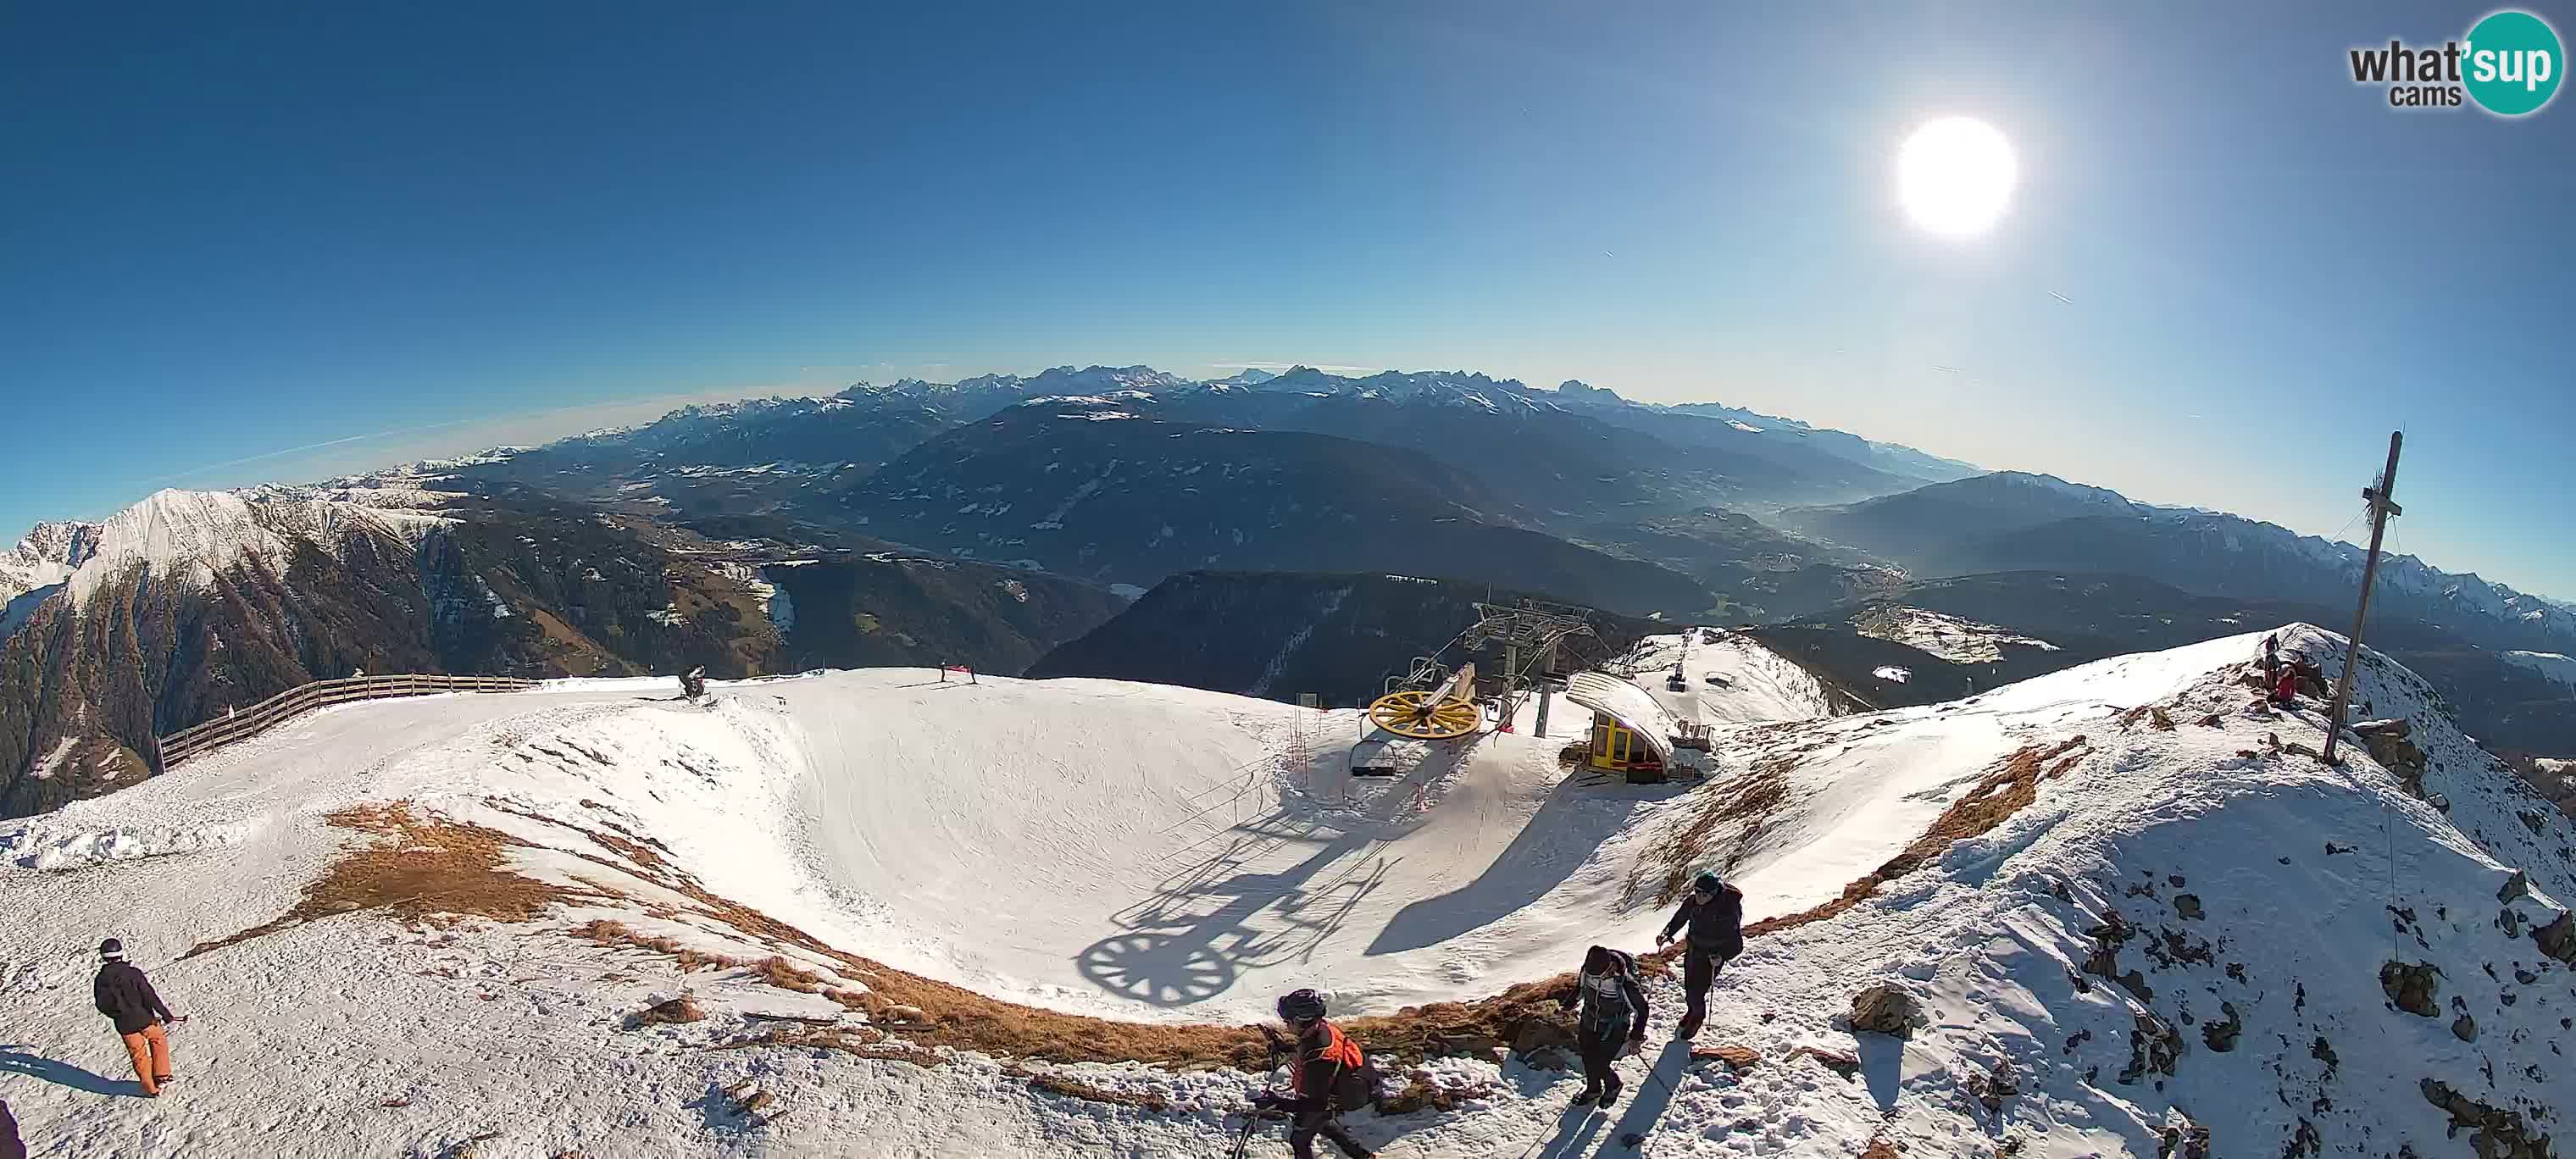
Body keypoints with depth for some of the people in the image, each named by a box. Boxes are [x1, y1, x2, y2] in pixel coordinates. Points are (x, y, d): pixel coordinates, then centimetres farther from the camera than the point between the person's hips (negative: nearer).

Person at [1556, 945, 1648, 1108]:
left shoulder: (1625, 983, -35)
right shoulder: (1587, 971, -20)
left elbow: (1641, 1009, -18)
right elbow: (1579, 988, 4)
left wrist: (1636, 1037, -13)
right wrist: (1565, 1005, 4)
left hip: (1613, 1033, -5)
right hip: (1588, 1026, 5)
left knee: (1599, 1067, 0)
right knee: (1588, 1061, 19)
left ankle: (1613, 1086, 35)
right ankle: (1593, 1089, 49)